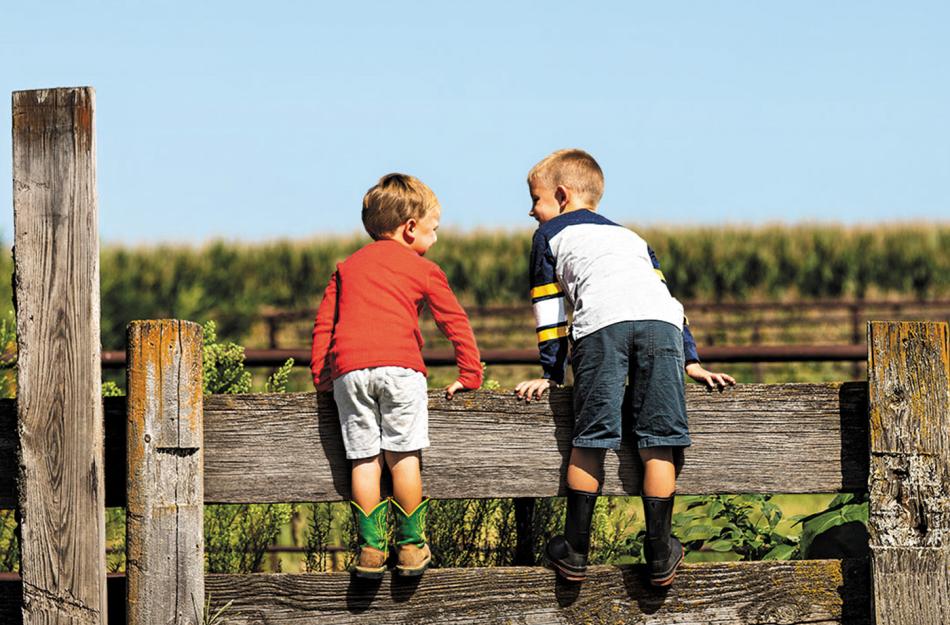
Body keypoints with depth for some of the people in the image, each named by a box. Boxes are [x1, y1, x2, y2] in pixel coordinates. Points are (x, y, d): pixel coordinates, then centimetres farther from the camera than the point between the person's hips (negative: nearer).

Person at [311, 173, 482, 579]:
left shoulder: (347, 268, 26)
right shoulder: (422, 270, 16)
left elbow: (323, 324, 21)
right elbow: (455, 322, 13)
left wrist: (321, 379, 23)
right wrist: (469, 376, 17)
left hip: (348, 368, 3)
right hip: (399, 365, -3)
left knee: (364, 460, 4)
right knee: (403, 456, 2)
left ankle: (371, 547, 3)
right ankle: (410, 545, 7)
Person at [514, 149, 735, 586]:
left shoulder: (550, 236, 27)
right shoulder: (630, 236, 40)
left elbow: (549, 310, 24)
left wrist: (551, 373, 29)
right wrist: (691, 361, 35)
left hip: (602, 324, -3)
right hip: (663, 323, 3)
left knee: (590, 439, 0)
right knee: (658, 441, 2)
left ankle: (574, 550, 4)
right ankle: (660, 555, 2)